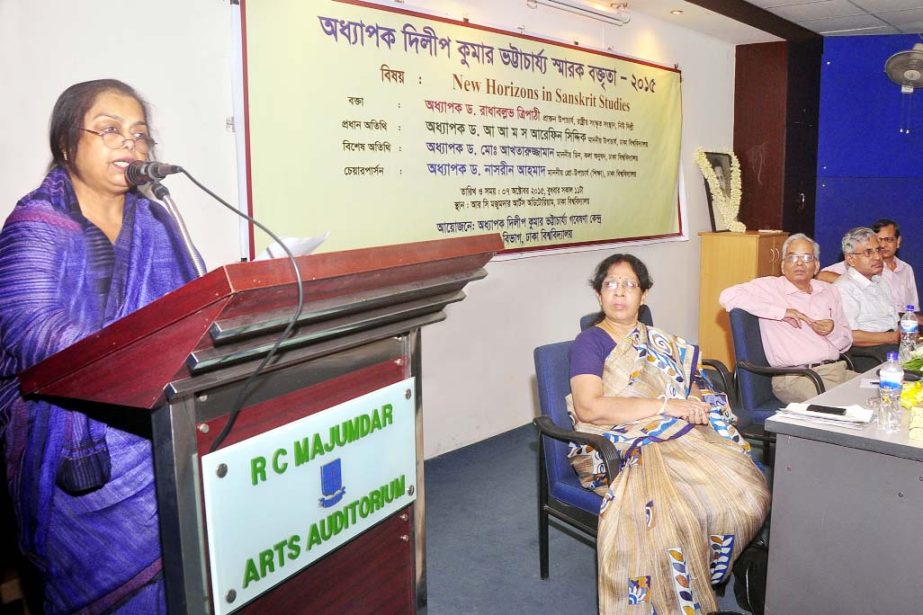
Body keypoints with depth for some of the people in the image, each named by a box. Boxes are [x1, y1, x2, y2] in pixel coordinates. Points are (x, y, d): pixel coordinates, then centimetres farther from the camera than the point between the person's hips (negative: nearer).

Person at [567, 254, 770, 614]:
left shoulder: (660, 342, 23)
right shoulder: (590, 342, 3)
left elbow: (694, 393, 19)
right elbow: (589, 408, -12)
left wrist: (695, 403, -7)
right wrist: (665, 405, -13)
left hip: (683, 437, 6)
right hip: (624, 448, -6)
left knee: (746, 493, -22)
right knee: (668, 512, -35)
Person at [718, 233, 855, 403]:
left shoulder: (829, 291, 21)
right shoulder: (769, 286, 2)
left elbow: (846, 344, 24)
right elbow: (727, 296, -17)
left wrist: (833, 331, -2)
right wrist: (781, 312, -14)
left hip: (836, 369, 7)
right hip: (795, 377, -6)